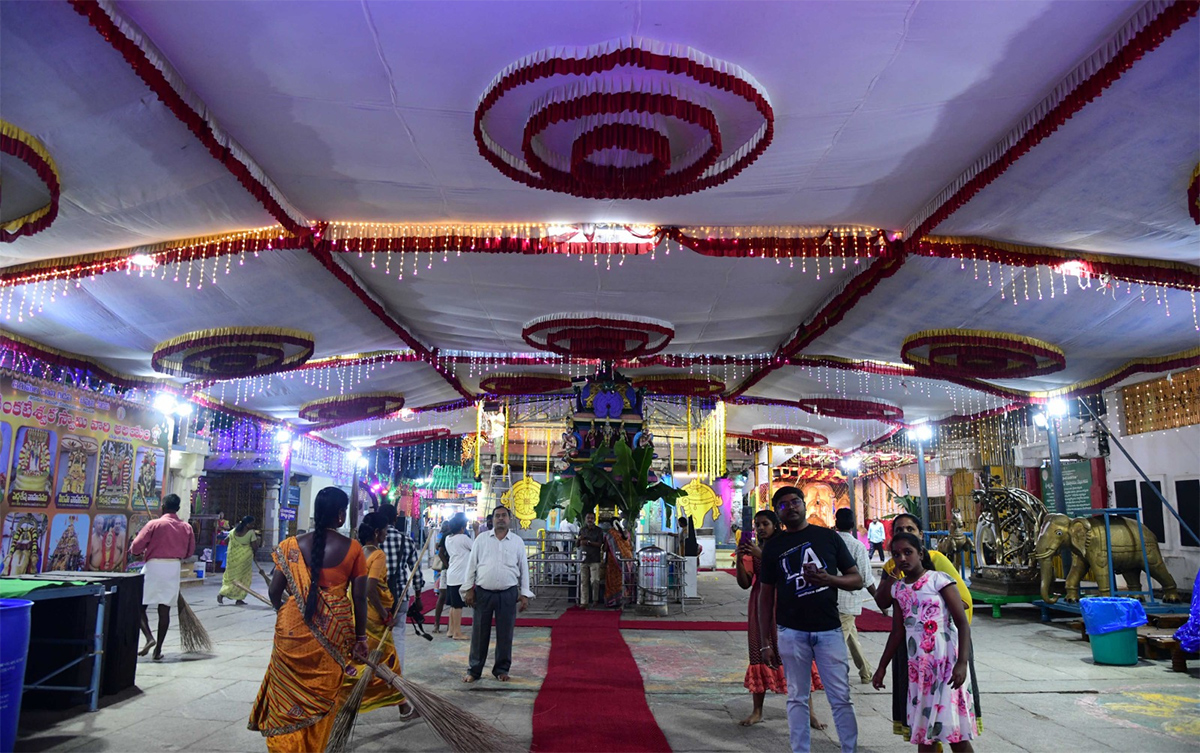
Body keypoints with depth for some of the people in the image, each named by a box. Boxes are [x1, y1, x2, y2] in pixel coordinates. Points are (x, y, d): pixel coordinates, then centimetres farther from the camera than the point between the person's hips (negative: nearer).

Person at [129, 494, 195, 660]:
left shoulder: (154, 524, -8)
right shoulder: (187, 528, 4)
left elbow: (135, 547, -9)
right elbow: (189, 552, 11)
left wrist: (143, 551, 13)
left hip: (153, 567, -3)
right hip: (174, 568, 4)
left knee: (139, 606, 9)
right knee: (165, 609, 7)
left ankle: (149, 638, -10)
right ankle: (158, 649, 8)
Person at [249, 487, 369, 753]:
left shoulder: (292, 545, -3)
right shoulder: (353, 549, -6)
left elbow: (274, 591, 0)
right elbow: (359, 598, -4)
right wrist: (360, 637, 6)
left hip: (293, 628, 1)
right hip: (334, 630, -1)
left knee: (288, 694, 18)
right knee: (322, 696, 16)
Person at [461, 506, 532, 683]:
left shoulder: (517, 541, 4)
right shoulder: (481, 539, 4)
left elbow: (523, 569, 7)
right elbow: (471, 565, 5)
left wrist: (525, 594, 3)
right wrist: (469, 589, 0)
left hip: (508, 594, 0)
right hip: (483, 593, 0)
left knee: (505, 633, 7)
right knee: (479, 633, 7)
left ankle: (501, 669, 22)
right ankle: (474, 670, 19)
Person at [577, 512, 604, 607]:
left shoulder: (598, 530, 2)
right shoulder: (582, 530, 12)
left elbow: (599, 544, -7)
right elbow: (577, 545, 16)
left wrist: (588, 542, -15)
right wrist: (578, 539, -6)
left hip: (595, 559, -3)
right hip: (583, 558, 3)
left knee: (595, 581, -5)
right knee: (583, 581, 0)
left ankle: (595, 600, 12)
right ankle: (584, 602, 4)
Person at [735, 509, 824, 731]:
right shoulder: (752, 550, 9)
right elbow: (745, 583, 2)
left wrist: (762, 555, -25)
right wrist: (739, 560, -14)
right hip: (760, 607, 3)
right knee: (759, 654, 4)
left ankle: (809, 709, 4)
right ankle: (757, 710, 11)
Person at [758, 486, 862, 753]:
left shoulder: (829, 537, 5)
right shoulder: (773, 546, 6)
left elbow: (857, 579, 5)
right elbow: (766, 595, 7)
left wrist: (829, 579, -16)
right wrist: (765, 642, 3)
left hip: (829, 630, 0)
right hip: (792, 633, 1)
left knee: (841, 698, 3)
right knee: (797, 698, 8)